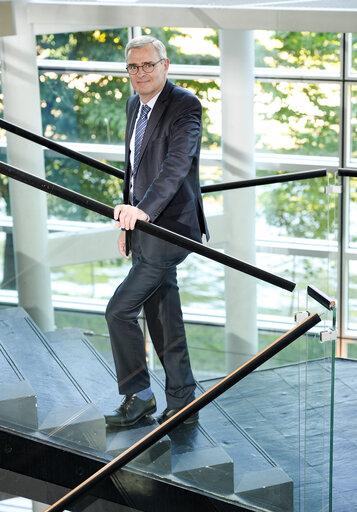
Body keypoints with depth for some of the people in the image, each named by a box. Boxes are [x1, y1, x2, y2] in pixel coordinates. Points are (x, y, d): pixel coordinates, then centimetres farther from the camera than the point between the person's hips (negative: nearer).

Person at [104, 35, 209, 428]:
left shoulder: (185, 106, -15)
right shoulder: (134, 105, 12)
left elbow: (177, 164, -29)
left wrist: (144, 210, -42)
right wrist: (127, 221, 20)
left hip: (168, 228, -9)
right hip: (142, 225, 9)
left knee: (119, 310, -9)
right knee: (163, 320, 13)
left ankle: (138, 395, 7)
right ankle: (182, 404, 22)